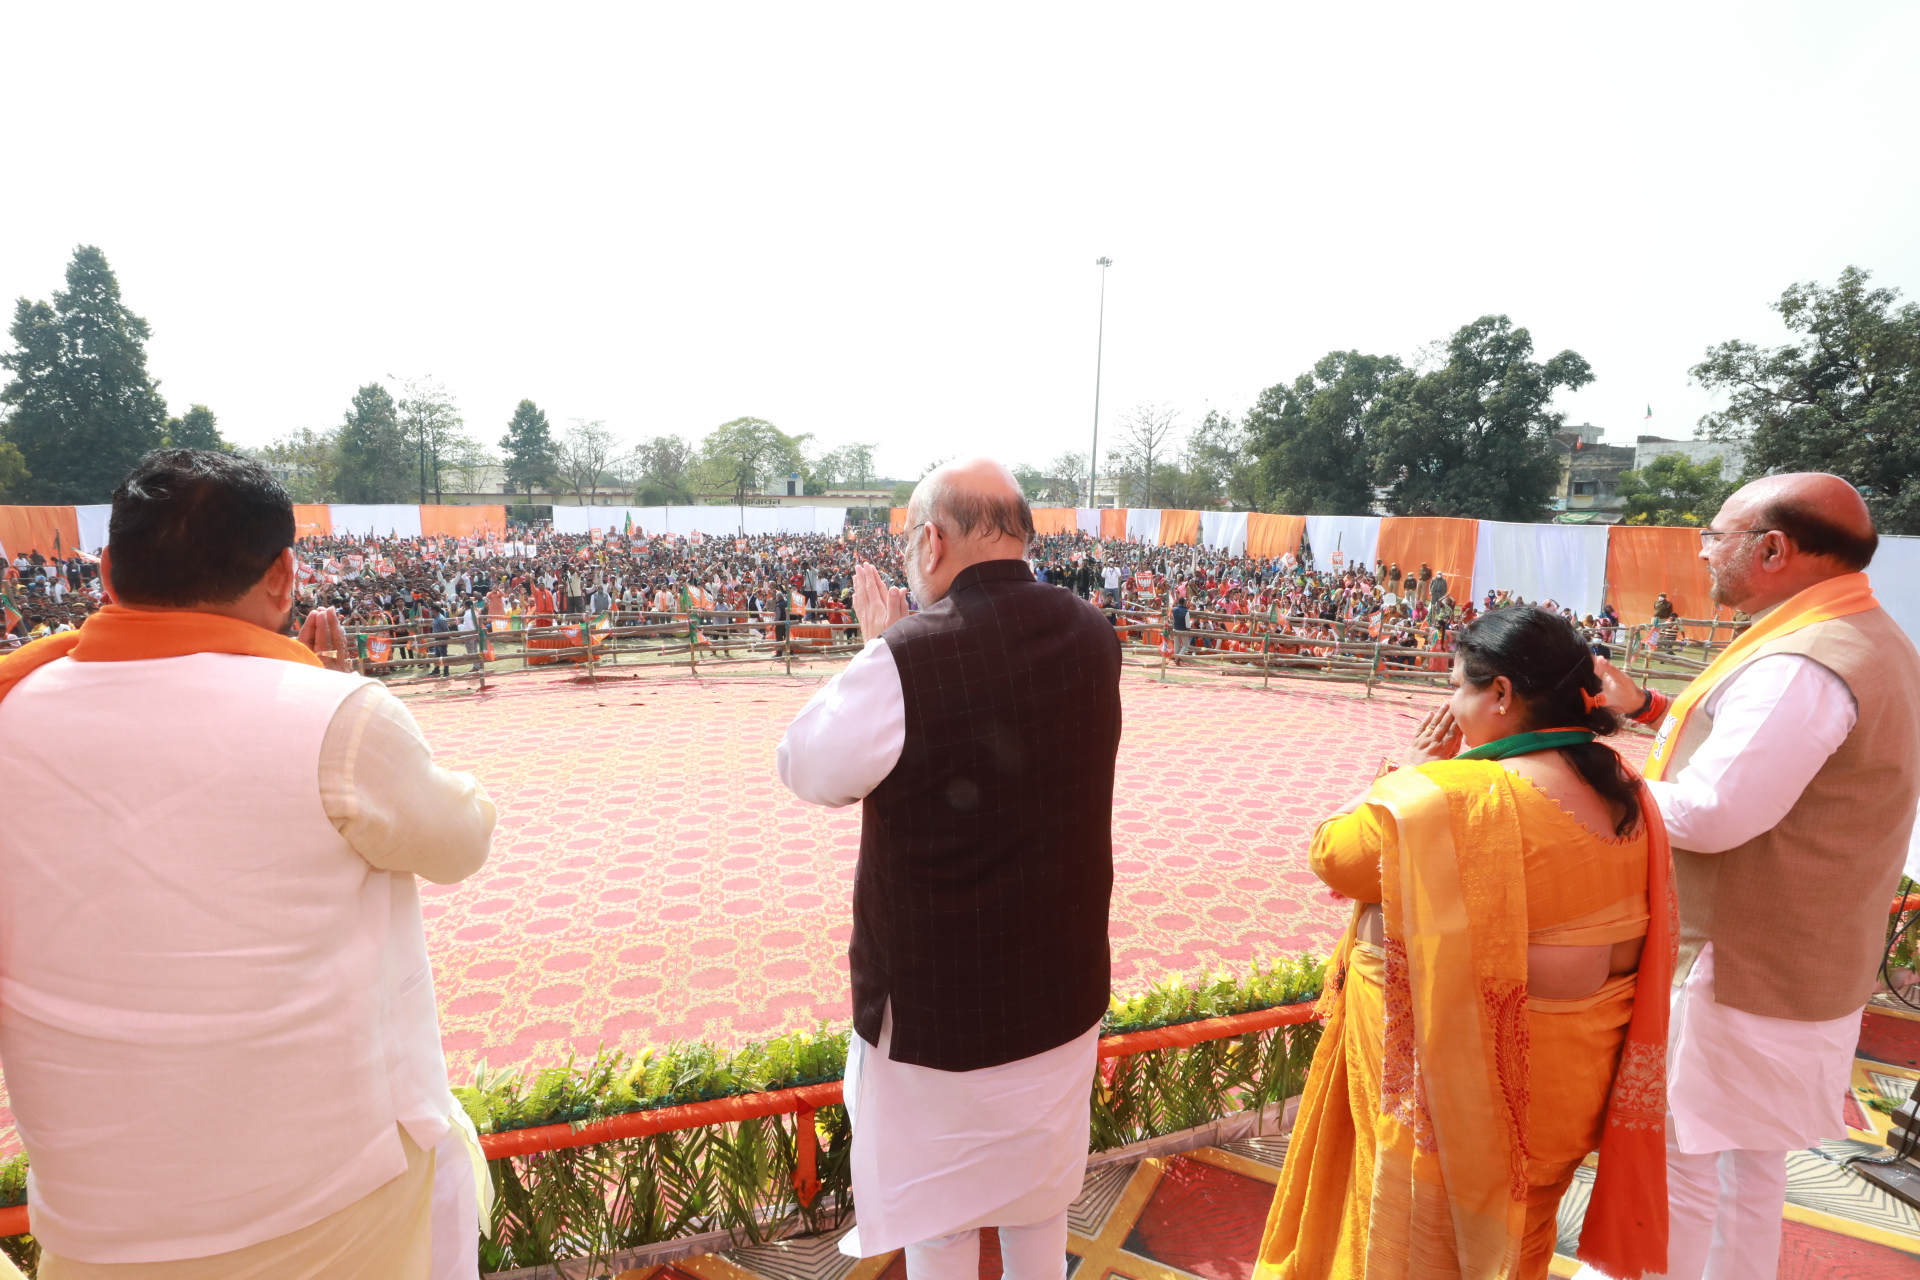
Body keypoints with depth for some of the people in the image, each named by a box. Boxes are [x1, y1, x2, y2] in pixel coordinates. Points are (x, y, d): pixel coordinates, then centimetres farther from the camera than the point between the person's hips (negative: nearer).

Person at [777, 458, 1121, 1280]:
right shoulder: (1093, 639, -7)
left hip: (937, 997, -5)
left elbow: (806, 770, -11)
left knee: (936, 1210, 19)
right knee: (1039, 1186, 26)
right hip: (1061, 987, 5)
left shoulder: (906, 658, -26)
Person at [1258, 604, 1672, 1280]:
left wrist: (1412, 770, -8)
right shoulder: (1626, 791, -5)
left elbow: (1331, 854, -17)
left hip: (1456, 1073, -6)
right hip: (1572, 1070, 7)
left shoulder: (1447, 797, -29)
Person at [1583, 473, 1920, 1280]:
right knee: (1751, 1154, 24)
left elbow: (1709, 815, -28)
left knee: (1681, 1156, 8)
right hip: (1797, 962, 10)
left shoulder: (1802, 663, -27)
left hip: (1736, 971, -10)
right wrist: (1647, 708, 7)